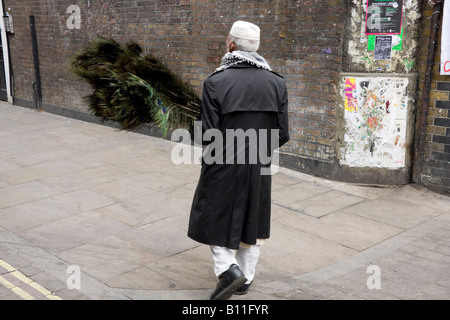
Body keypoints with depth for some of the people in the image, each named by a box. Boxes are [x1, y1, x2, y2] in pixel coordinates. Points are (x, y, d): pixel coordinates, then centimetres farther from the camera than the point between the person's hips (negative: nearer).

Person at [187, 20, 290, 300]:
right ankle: (246, 279, 28)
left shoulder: (215, 82, -14)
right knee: (251, 220, 18)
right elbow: (282, 135, -4)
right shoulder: (277, 83, -5)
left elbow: (210, 135, -16)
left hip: (223, 167, -3)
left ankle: (228, 269, -1)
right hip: (259, 169, 3)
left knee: (217, 218, 16)